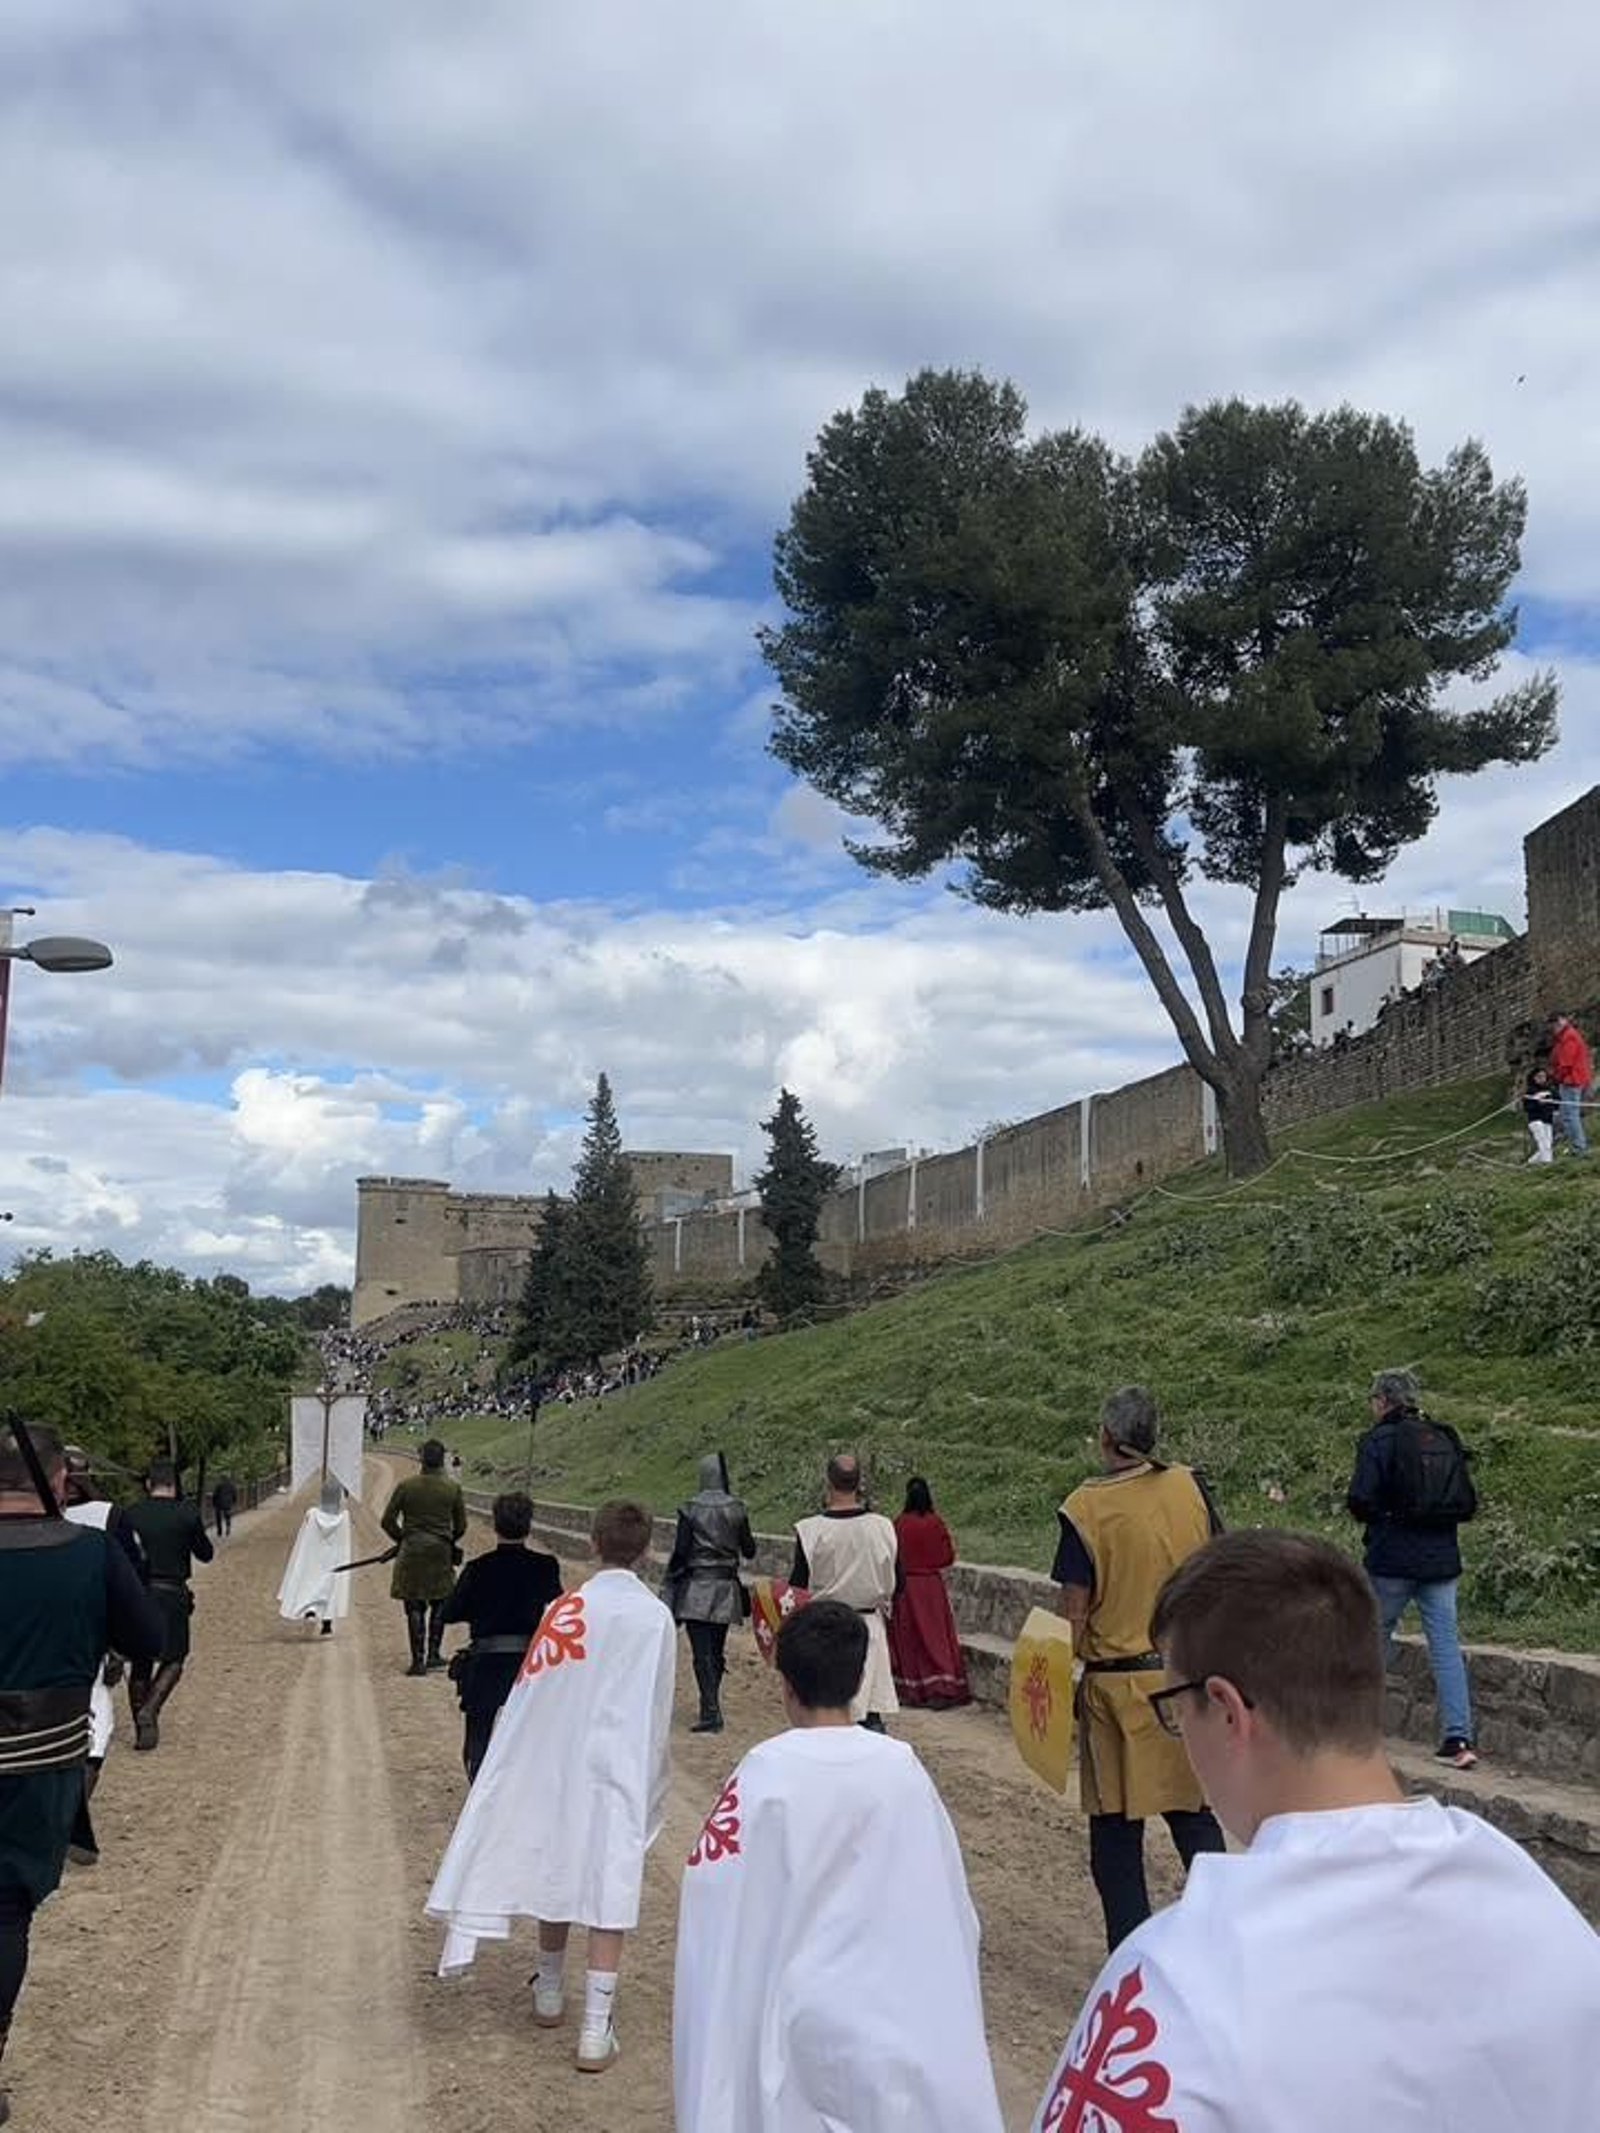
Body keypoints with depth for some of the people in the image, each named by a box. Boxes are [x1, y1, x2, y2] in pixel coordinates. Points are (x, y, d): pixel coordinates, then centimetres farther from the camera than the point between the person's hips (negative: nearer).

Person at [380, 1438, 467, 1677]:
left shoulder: (406, 1485, -6)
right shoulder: (452, 1488, -3)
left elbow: (387, 1521, -2)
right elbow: (461, 1525, 4)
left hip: (412, 1551, -1)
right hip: (441, 1553, 1)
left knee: (415, 1608, 5)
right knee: (439, 1604, 17)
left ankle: (418, 1660, 4)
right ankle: (433, 1654, 17)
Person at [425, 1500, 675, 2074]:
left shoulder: (565, 1608, -4)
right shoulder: (655, 1617, -8)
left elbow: (531, 1690, -2)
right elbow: (658, 1715, -2)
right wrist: (653, 1789, 9)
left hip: (555, 1764, 3)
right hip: (619, 1770, -3)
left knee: (555, 1873, 19)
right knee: (609, 1896, 1)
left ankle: (550, 1995, 38)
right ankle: (596, 2033, -1)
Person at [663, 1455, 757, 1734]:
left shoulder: (690, 1509, -9)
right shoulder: (737, 1509, -1)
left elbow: (680, 1551, -9)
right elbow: (749, 1549, 5)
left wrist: (669, 1584, 0)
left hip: (697, 1588, -3)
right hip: (726, 1588, 4)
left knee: (702, 1653, -4)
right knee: (717, 1651, 16)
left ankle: (711, 1713, -10)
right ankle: (711, 1708, 26)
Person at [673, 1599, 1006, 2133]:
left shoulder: (766, 1773, -17)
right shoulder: (902, 1768, -8)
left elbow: (715, 1889, -15)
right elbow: (946, 1899, 0)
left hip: (795, 2006, -2)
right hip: (890, 2007, 3)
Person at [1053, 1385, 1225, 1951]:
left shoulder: (1085, 1509, -12)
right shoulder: (1191, 1489, -2)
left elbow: (1074, 1613, -10)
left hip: (1116, 1684, -3)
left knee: (1116, 1831, 9)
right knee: (1194, 1814, 17)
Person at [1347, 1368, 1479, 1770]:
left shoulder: (1379, 1441, -9)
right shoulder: (1445, 1440, 8)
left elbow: (1361, 1501, -14)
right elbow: (1468, 1505, 10)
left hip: (1392, 1559, -4)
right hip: (1442, 1559, 4)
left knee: (1374, 1639, 10)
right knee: (1446, 1645, 3)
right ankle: (1458, 1739, -2)